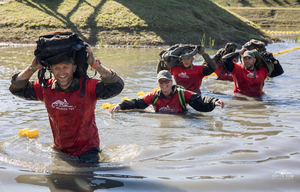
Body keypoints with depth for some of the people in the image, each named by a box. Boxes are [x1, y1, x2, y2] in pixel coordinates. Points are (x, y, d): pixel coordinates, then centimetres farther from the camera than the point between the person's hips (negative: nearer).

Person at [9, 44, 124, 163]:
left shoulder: (88, 87, -16)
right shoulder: (46, 88, -5)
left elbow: (116, 86, -26)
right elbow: (17, 88, 3)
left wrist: (95, 64, -26)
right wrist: (33, 68, -8)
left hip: (86, 149, -4)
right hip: (59, 150, 4)